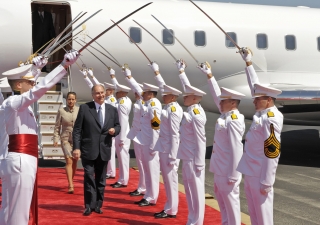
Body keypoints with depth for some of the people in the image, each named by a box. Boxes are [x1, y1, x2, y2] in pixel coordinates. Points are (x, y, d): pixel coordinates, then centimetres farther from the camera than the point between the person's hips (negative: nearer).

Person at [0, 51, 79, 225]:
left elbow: (26, 82, 32)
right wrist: (64, 65, -26)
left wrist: (36, 67, 36)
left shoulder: (17, 102, 12)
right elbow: (41, 88, -25)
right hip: (21, 161, -10)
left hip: (20, 160, 10)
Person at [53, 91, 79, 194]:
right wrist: (56, 138, -3)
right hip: (66, 139, -1)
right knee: (69, 161, -12)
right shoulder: (61, 111, 0)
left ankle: (71, 181, 31)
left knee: (74, 162, 11)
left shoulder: (80, 110, -1)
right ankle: (71, 185, -16)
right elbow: (57, 126, 3)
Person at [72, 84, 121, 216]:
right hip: (88, 149, -3)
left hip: (104, 150, 3)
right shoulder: (84, 108, -3)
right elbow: (77, 129, -5)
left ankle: (98, 205, 23)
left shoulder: (112, 110, 8)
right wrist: (76, 147, -12)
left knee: (101, 179, 11)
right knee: (89, 178, -4)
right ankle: (89, 205, 5)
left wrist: (114, 130, -9)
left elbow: (117, 126, 16)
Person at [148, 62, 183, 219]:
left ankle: (171, 210, 8)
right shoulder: (170, 107, 8)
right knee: (167, 179, 13)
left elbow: (175, 135, -19)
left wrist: (172, 156, -19)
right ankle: (169, 207, 21)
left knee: (170, 179, -1)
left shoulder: (174, 111, -16)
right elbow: (163, 86, 23)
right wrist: (156, 71, 31)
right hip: (164, 147, 9)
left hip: (169, 149, -9)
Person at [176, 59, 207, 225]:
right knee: (190, 189, 14)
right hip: (187, 156, 9)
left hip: (193, 158, -9)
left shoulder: (196, 115, -16)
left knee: (196, 189, 1)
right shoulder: (191, 110, 9)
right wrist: (181, 71, 21)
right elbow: (188, 87, 17)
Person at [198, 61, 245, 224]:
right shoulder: (225, 114, 4)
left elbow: (236, 149, -22)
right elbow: (217, 95, 18)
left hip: (227, 171, -10)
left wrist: (233, 175, -21)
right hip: (220, 168, 10)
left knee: (230, 202, 2)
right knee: (221, 199, 20)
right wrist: (209, 76, 20)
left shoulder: (233, 121, -20)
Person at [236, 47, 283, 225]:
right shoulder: (261, 113, 6)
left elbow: (272, 153, -20)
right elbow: (255, 86, 18)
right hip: (250, 172, 9)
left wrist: (266, 182, -20)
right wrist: (248, 62, 23)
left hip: (260, 176, -9)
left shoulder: (272, 119, -18)